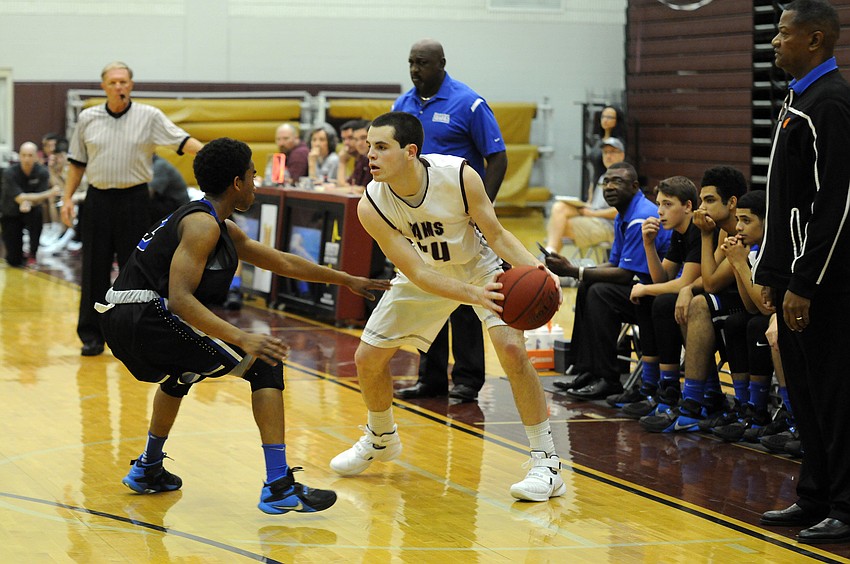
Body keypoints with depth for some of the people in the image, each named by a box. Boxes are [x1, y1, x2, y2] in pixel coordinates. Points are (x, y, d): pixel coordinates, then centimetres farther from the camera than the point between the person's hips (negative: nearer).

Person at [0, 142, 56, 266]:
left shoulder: (42, 172, -17)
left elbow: (40, 200, -17)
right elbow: (20, 198, -28)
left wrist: (28, 202, -40)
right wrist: (48, 193, -34)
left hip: (31, 210, 1)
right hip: (11, 213, -1)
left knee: (38, 213, -37)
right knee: (14, 261, -9)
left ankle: (32, 255, -15)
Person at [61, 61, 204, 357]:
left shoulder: (149, 116, -1)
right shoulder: (87, 118, 6)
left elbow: (182, 140, -10)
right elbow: (77, 162, 12)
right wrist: (67, 198, 6)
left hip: (134, 199, -2)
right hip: (98, 199, 2)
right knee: (94, 270, 2)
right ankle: (92, 336, 9)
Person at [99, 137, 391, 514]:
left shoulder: (223, 228, 20)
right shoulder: (202, 224, -11)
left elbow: (282, 262, 30)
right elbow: (179, 298, -21)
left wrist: (348, 280, 35)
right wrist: (242, 339, -28)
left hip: (121, 322, 10)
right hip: (147, 316, -10)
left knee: (182, 371, 41)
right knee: (264, 365, -7)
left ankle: (148, 469, 44)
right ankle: (279, 488, -14)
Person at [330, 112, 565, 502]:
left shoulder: (459, 176, -32)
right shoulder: (372, 206, -27)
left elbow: (496, 235, -19)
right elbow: (417, 273, -28)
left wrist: (536, 268, -38)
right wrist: (472, 294, -44)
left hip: (479, 266, -3)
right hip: (426, 275, 3)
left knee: (511, 348, -24)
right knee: (367, 358, 3)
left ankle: (546, 462, -13)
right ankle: (381, 438, 35)